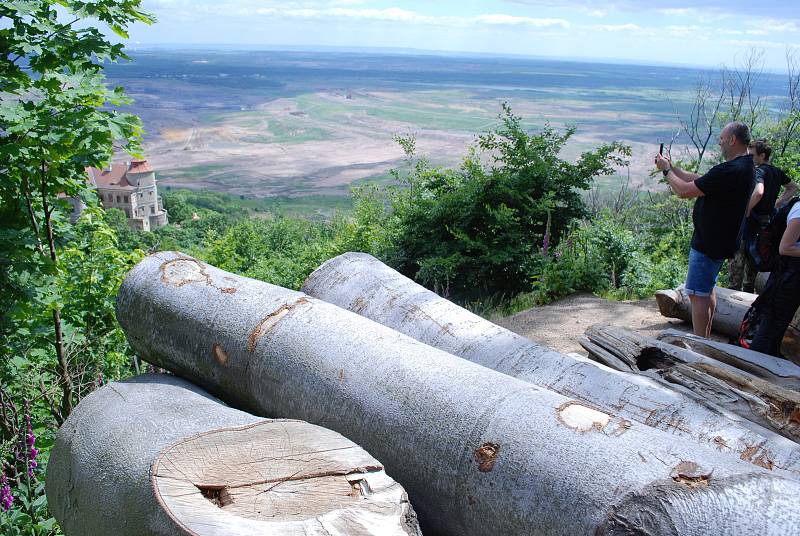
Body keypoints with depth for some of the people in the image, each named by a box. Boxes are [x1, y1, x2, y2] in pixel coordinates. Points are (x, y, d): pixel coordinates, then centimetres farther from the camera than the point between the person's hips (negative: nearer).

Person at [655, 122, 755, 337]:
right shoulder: (745, 166, 9)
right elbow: (699, 180, 16)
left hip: (708, 243, -11)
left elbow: (684, 191, -21)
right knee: (707, 290, 21)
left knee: (698, 295, -5)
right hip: (718, 241, 11)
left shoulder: (729, 171, -26)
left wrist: (666, 170, -5)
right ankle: (705, 338, 32)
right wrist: (672, 167, 13)